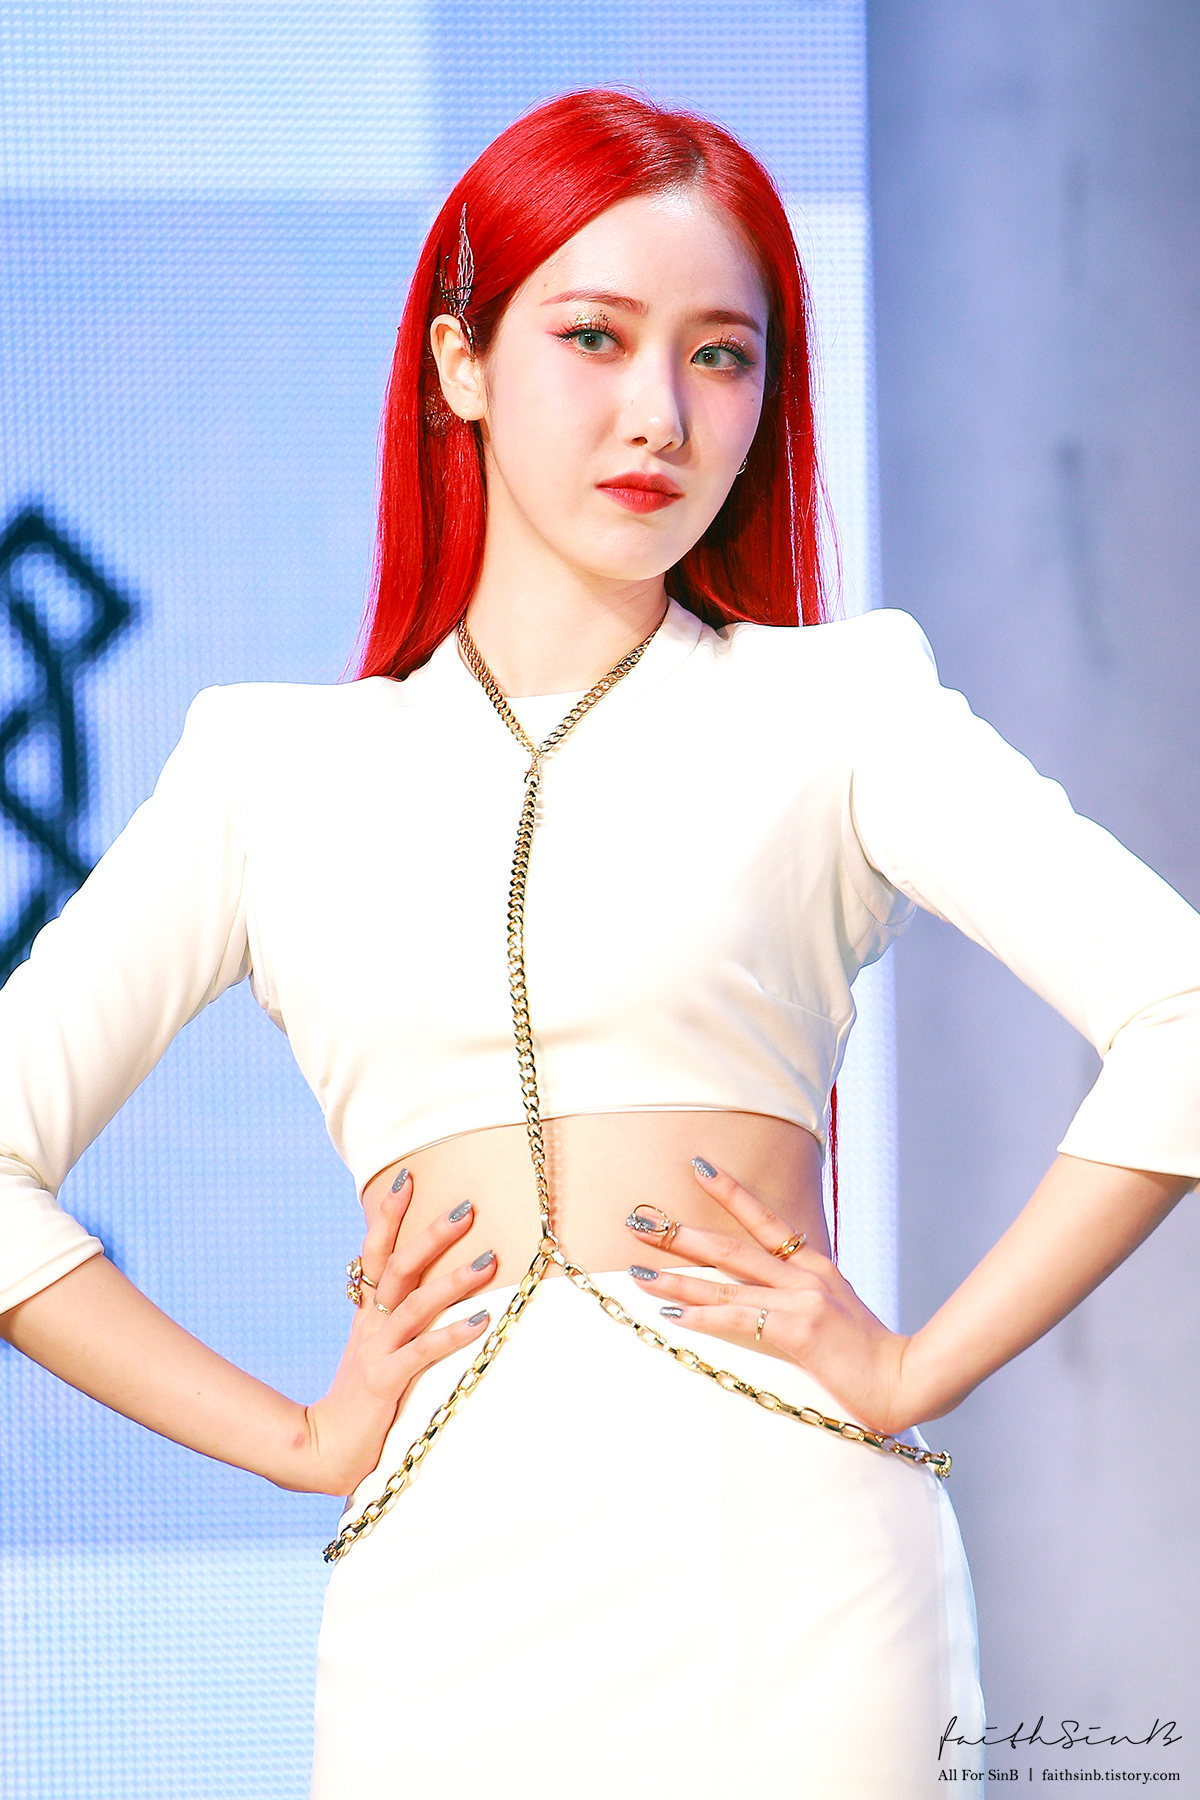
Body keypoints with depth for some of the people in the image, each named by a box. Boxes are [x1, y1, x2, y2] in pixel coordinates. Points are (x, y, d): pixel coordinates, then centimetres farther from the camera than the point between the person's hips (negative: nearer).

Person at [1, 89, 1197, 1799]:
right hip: (439, 1607, 2)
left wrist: (913, 1370, -8)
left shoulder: (834, 703, 6)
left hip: (772, 1557, -2)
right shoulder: (276, 764, 12)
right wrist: (299, 1440, 3)